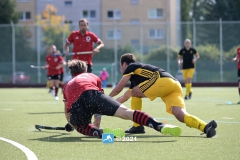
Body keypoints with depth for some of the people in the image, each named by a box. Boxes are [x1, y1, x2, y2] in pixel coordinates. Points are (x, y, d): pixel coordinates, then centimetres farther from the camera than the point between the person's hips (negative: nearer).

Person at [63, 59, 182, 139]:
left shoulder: (67, 86, 40)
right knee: (126, 112, -11)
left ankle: (101, 132, -6)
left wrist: (70, 124, 66)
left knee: (81, 127, 29)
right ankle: (161, 126, -33)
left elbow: (67, 112, 45)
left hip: (76, 106, 1)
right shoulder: (93, 77, 41)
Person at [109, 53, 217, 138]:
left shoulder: (131, 67, 17)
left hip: (162, 81, -8)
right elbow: (124, 97, 47)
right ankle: (206, 127, -37)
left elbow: (118, 89, 13)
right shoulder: (135, 79, 38)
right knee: (180, 115, -14)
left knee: (134, 93, 12)